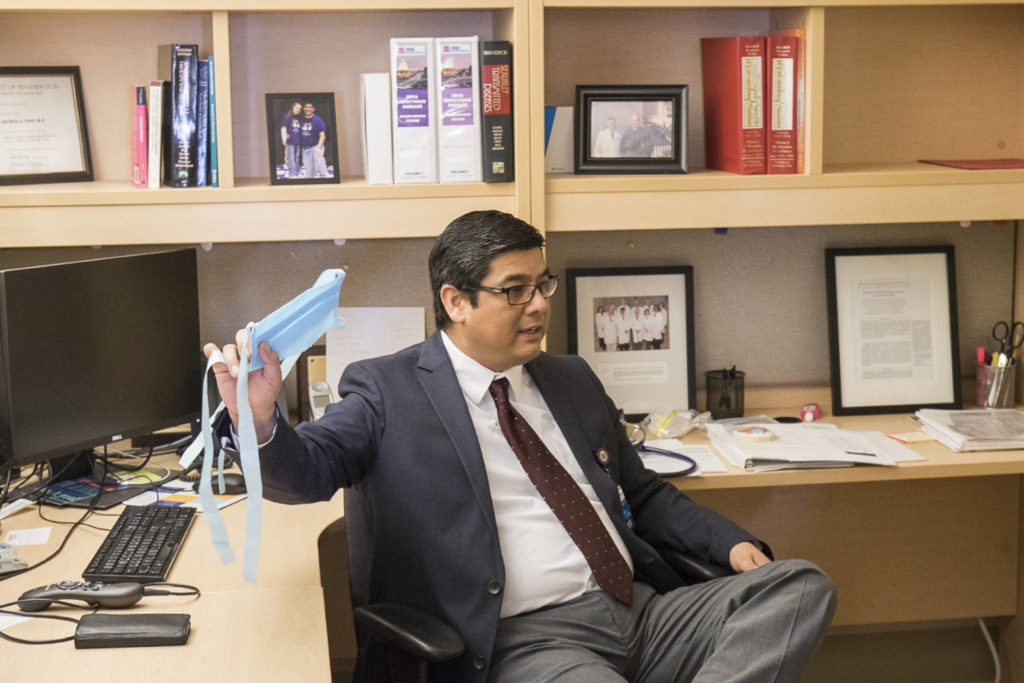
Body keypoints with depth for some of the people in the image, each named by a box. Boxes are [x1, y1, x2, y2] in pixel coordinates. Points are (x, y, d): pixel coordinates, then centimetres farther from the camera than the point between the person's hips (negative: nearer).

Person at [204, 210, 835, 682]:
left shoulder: (572, 380, 22)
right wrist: (260, 423, -33)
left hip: (642, 611, 8)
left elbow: (645, 494, 28)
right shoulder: (388, 391, 4)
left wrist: (732, 543, 11)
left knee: (801, 585, -15)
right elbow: (309, 469, -10)